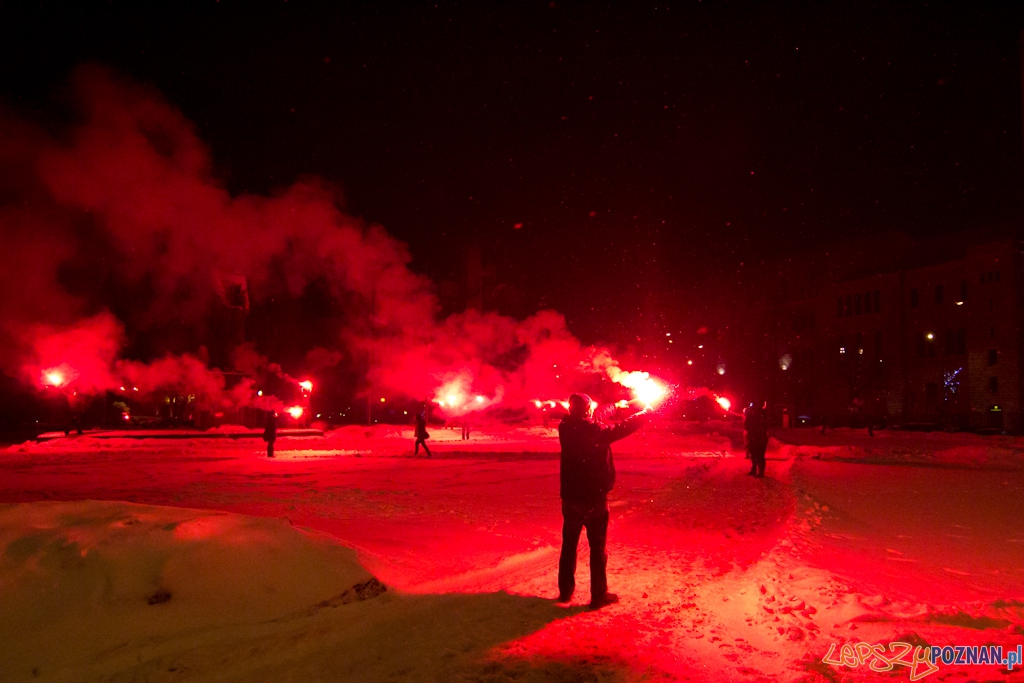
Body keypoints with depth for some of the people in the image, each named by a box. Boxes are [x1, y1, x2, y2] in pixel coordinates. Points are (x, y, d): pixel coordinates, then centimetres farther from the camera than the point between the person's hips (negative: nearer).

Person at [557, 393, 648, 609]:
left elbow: (589, 422, 13)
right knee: (597, 548, 6)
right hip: (594, 499, -5)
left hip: (571, 498, 5)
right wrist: (643, 415, 13)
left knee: (569, 546, 15)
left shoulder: (566, 429, -4)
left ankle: (565, 591, 25)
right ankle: (599, 595, 12)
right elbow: (621, 429, -5)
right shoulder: (594, 431, -19)